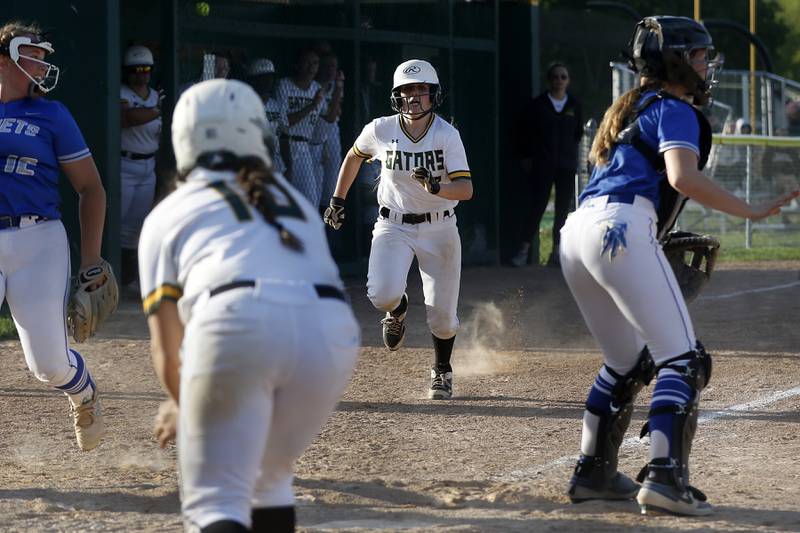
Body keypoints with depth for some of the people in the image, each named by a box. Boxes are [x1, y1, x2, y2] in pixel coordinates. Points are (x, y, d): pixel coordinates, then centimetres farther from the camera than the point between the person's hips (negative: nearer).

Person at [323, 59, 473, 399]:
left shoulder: (447, 135, -14)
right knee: (382, 294, -23)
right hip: (394, 227, 1)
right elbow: (354, 157, 14)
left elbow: (466, 189, -21)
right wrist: (338, 199, 17)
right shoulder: (381, 130, -9)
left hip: (439, 228, -1)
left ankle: (442, 371, 31)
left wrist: (436, 187, -39)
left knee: (442, 313, 0)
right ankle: (397, 310, 17)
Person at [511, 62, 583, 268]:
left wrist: (571, 152, 10)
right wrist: (525, 157, 2)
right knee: (537, 206, -8)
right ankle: (524, 249, -4)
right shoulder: (538, 104, -1)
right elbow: (523, 132, 5)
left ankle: (557, 251, 8)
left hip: (567, 165, 3)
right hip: (542, 164, -3)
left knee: (563, 208, 2)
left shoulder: (574, 105, 6)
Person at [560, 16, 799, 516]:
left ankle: (593, 473, 22)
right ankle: (665, 475, -26)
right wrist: (752, 212, -13)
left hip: (576, 232, 10)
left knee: (627, 363, 22)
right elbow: (683, 177, -16)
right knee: (683, 357, -12)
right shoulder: (675, 110, 1)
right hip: (622, 228, -10)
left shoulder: (632, 107, 29)